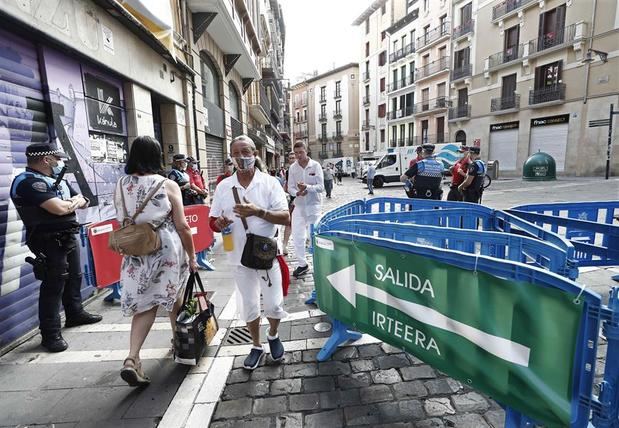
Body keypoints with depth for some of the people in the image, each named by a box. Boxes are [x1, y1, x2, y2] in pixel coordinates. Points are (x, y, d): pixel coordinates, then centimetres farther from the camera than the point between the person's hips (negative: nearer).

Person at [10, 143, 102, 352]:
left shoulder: (57, 179, 14)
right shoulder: (29, 182, -15)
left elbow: (83, 201, 15)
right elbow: (60, 208, -26)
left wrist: (73, 201, -9)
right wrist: (73, 202, -4)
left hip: (69, 237, 9)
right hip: (50, 242, -9)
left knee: (74, 277, 19)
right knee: (53, 286, -5)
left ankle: (75, 314, 36)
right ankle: (50, 334, 4)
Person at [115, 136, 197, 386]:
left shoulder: (120, 186, 1)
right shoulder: (168, 185, -11)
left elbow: (122, 222, 12)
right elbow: (182, 227, -12)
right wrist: (192, 256, -2)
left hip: (135, 254, 3)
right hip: (167, 252, -3)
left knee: (144, 305, 12)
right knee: (174, 299, 18)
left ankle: (132, 359, 0)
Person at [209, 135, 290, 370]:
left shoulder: (270, 183, -7)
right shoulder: (223, 186, 1)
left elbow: (285, 217, -13)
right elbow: (213, 222, 5)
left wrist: (258, 211, -27)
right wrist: (218, 223, -19)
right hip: (240, 256, 2)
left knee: (273, 304, 7)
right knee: (248, 306, 14)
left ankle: (273, 336, 39)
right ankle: (256, 346, 38)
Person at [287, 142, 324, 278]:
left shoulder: (315, 165, -7)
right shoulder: (293, 168, 0)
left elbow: (321, 187, -10)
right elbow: (290, 187, 2)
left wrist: (307, 187, -26)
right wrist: (297, 193, -19)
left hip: (314, 205, -3)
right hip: (299, 206, 3)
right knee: (297, 236, 4)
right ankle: (302, 264, 19)